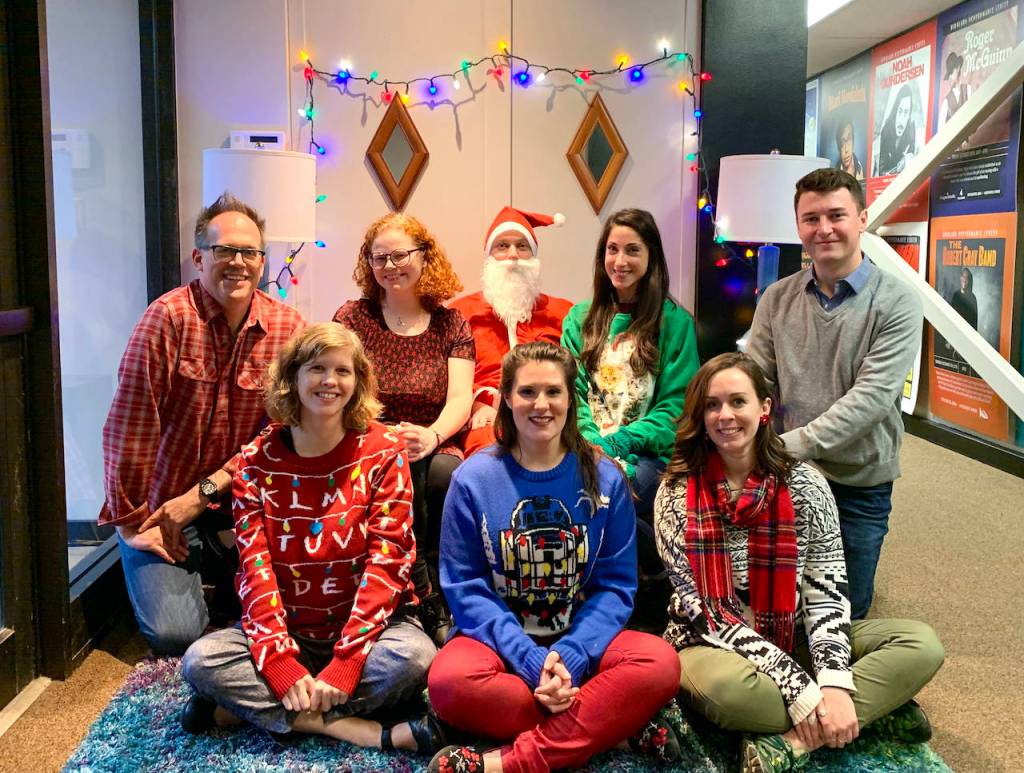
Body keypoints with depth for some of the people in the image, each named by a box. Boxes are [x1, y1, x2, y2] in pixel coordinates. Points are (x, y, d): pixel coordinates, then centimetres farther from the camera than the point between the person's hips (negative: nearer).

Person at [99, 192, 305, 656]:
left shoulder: (287, 327, -4)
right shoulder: (168, 317, -14)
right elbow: (127, 429, -13)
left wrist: (202, 494, -14)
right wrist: (133, 521, -9)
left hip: (239, 508, 3)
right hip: (161, 509, -3)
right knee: (176, 634, -15)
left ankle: (230, 592, 17)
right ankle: (164, 581, 21)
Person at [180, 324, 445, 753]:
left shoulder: (384, 451, -6)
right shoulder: (258, 458, 0)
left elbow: (387, 560, -12)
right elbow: (254, 566, -7)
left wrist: (343, 665, -21)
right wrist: (283, 664, -20)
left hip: (364, 625, -1)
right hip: (286, 629, 2)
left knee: (413, 656, -32)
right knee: (201, 660, -22)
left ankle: (248, 706, -18)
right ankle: (360, 731, -24)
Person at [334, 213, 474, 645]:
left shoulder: (451, 324, 12)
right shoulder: (352, 317, 10)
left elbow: (461, 397, 0)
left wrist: (432, 435, -24)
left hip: (434, 449, 1)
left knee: (448, 473, -35)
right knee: (401, 469, -35)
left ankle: (430, 595, -18)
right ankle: (429, 604, -24)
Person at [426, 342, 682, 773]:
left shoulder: (604, 478, -1)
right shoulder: (473, 478, -4)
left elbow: (615, 585, -2)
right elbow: (466, 588, -7)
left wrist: (570, 656, -18)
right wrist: (531, 661, -20)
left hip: (580, 642, 1)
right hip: (501, 640, -1)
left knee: (660, 663, -26)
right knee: (449, 681, -33)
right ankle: (613, 723, -19)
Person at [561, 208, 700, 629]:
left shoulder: (675, 322, 5)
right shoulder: (581, 319, 16)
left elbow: (675, 407, -1)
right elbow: (572, 394, 9)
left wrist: (616, 443, -15)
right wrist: (591, 442, -12)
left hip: (649, 456, -2)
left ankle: (660, 580, -4)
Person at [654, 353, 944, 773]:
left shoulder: (804, 483, -3)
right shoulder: (677, 491, -10)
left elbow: (827, 590, -6)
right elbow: (702, 607, -14)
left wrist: (835, 683, -24)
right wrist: (798, 687, -22)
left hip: (794, 638, 3)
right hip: (714, 645, -3)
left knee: (922, 645, -15)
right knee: (723, 684, -38)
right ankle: (873, 709, -16)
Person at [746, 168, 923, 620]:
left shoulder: (896, 303, -12)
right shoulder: (776, 300, 1)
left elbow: (871, 398, -21)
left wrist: (790, 444, -28)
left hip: (859, 484, -2)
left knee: (845, 612, 10)